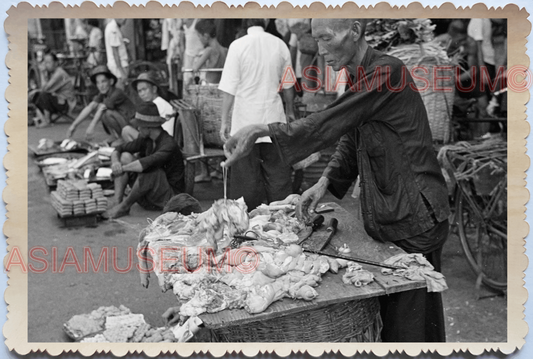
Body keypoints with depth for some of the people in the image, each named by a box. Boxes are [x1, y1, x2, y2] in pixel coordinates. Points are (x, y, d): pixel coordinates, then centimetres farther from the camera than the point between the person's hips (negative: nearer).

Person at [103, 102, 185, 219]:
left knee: (150, 170, -37)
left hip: (170, 195, -8)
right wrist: (115, 162, -17)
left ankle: (124, 207, -17)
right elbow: (118, 149, 6)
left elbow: (145, 164, -38)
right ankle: (117, 202, -15)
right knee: (125, 156, -4)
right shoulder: (145, 139, 0)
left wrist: (123, 168, -22)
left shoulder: (169, 144, -24)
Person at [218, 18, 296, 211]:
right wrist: (290, 110, 28)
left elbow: (229, 88, -9)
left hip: (245, 118, -3)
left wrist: (225, 121, -2)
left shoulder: (238, 45, -8)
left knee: (246, 175, 4)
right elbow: (287, 86, 13)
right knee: (278, 172, 9)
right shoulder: (280, 45, 2)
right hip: (274, 117, 3)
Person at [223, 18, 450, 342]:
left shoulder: (386, 72, -19)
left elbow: (328, 124, -25)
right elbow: (350, 141, 13)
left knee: (410, 323, 4)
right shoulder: (361, 78, 10)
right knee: (385, 312, 18)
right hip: (387, 214, 8)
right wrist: (323, 184, -1)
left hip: (413, 218, -8)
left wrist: (261, 130, -23)